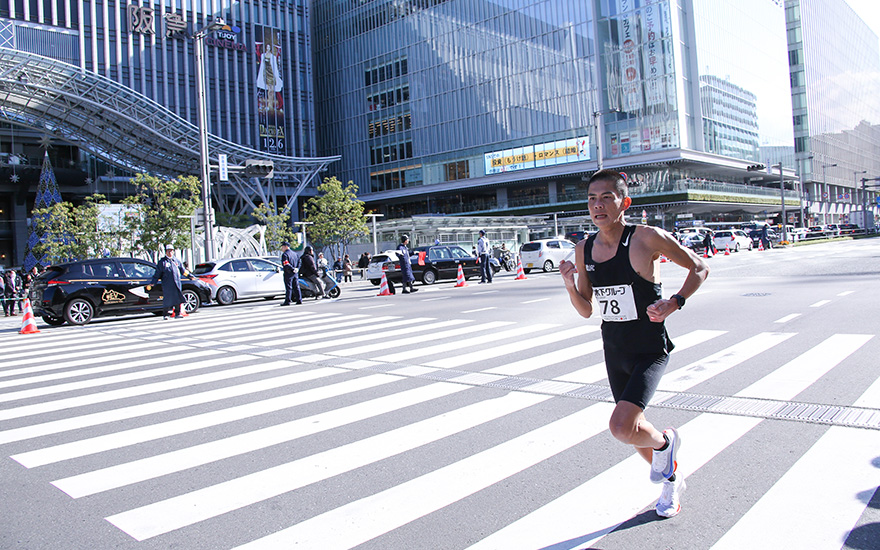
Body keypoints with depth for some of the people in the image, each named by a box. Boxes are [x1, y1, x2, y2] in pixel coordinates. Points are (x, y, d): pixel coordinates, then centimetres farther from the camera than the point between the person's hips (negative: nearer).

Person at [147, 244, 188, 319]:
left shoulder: (177, 261, 17)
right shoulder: (162, 262, 5)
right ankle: (165, 314, 10)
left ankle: (177, 313, 4)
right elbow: (157, 275, 5)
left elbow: (183, 271, 26)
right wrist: (151, 284, -1)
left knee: (178, 298, -3)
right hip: (167, 284, -3)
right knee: (167, 299, -3)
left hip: (177, 284, 4)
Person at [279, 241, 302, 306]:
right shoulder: (294, 253, 15)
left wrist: (293, 269, -13)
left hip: (288, 274, -7)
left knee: (288, 288, -4)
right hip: (295, 274, 7)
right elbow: (298, 262, 21)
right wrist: (295, 268, 13)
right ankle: (299, 301, 7)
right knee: (296, 287, 8)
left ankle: (287, 301, -2)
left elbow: (286, 265, -21)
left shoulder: (284, 254, -11)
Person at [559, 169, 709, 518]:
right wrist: (570, 286, -14)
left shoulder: (647, 238, -16)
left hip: (650, 349, -6)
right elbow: (587, 311, 5)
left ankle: (665, 442, 13)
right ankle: (671, 480, 47)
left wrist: (674, 303, -21)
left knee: (621, 427, -22)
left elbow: (699, 269, -5)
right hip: (613, 350, 6)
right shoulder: (584, 250, 0)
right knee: (633, 429, 19)